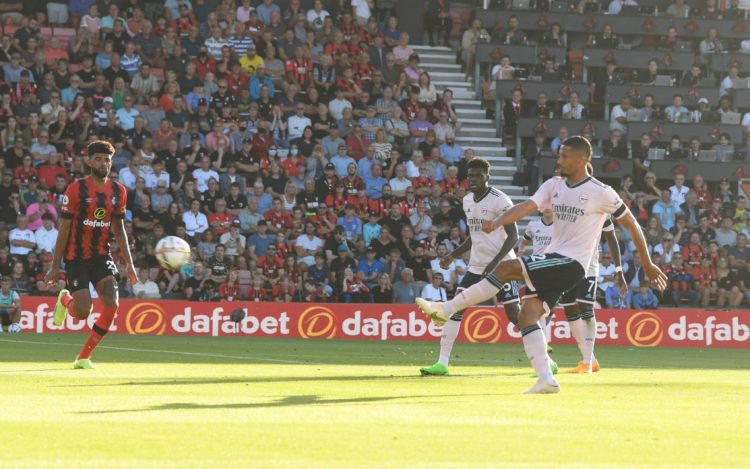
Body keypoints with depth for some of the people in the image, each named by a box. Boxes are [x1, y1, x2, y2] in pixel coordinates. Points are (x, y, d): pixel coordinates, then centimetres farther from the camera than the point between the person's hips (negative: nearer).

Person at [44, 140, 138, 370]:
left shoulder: (118, 191, 4)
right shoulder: (76, 189, -9)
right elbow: (64, 228, -6)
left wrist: (128, 263, 6)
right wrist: (55, 266, -7)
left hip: (101, 255, 4)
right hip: (76, 256, -4)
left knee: (112, 305, -15)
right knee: (82, 312, -12)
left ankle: (83, 357, 1)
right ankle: (65, 299, 28)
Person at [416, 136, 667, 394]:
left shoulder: (601, 193, -5)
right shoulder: (554, 186, 10)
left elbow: (631, 224, 4)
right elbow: (527, 207, -4)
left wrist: (648, 265, 9)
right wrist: (496, 223, -24)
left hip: (572, 264, -7)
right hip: (551, 260, 7)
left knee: (507, 268, -21)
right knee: (526, 316, -7)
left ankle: (446, 309, -18)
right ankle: (546, 380, -5)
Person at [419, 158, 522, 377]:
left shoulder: (500, 200, -13)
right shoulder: (467, 200, 10)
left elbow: (513, 236, -15)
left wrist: (495, 262, -25)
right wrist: (453, 255, 14)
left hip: (501, 265, -7)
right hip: (476, 265, 7)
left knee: (514, 314, -6)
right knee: (456, 307, -5)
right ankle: (442, 363, -4)